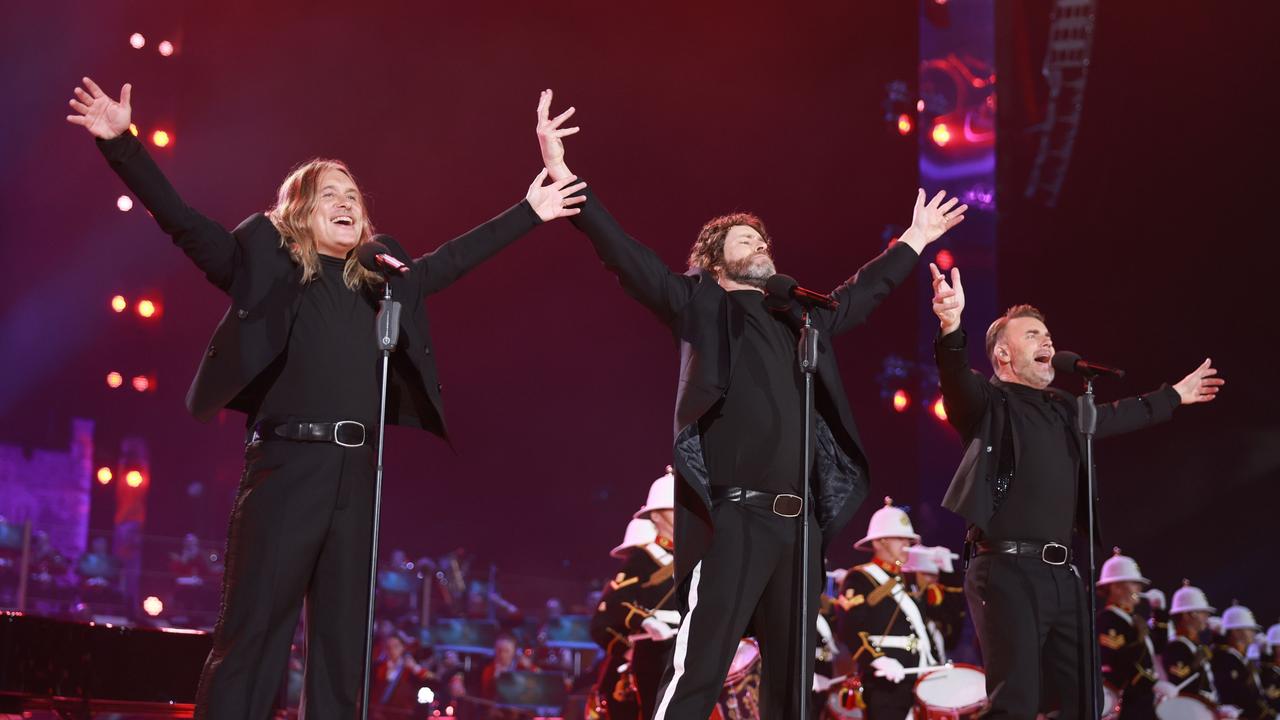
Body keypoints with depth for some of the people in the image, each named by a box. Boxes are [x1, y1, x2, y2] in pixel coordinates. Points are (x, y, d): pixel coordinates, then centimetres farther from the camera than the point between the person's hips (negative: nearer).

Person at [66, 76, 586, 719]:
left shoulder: (378, 281, 19)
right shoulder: (267, 268, 6)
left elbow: (453, 258, 30)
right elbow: (180, 220, -1)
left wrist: (528, 211, 32)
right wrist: (121, 143, -13)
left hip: (355, 472, 5)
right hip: (286, 464, -5)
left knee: (342, 646, 6)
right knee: (251, 635, -7)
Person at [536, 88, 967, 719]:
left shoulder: (800, 317, 23)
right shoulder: (703, 306, 7)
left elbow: (862, 291, 40)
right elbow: (626, 256, -2)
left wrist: (913, 241, 48)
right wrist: (563, 176, -12)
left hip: (799, 522, 6)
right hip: (733, 517, -6)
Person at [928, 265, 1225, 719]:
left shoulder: (1063, 410, 22)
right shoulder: (990, 401, -1)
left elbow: (1116, 416, 40)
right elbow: (958, 380, -23)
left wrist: (1172, 397, 53)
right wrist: (952, 328, -44)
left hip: (1062, 575, 8)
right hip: (1008, 571, -8)